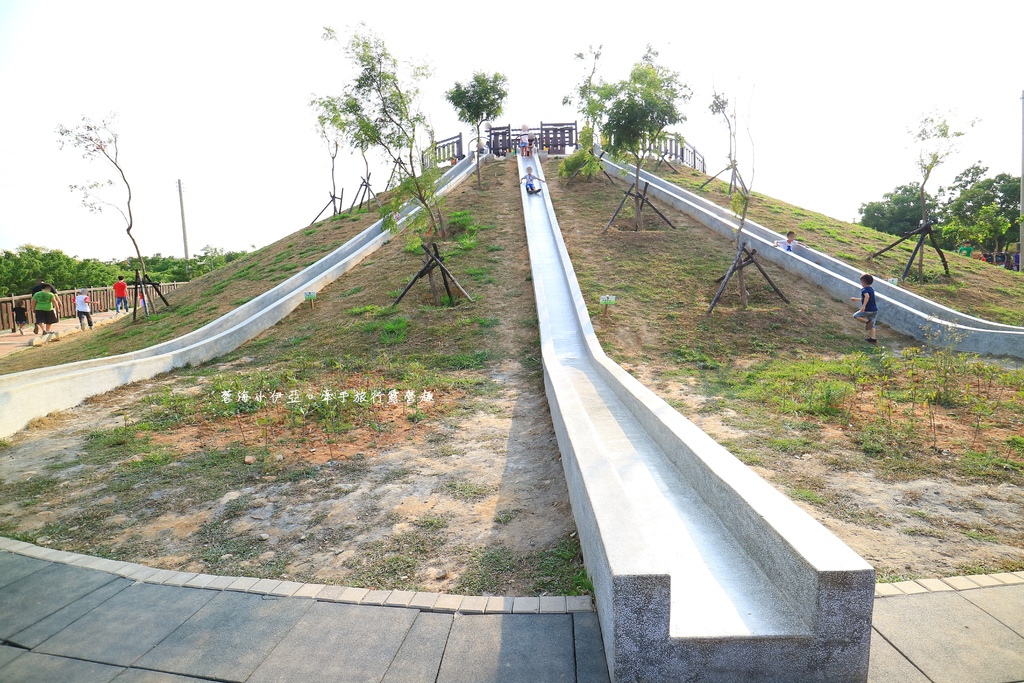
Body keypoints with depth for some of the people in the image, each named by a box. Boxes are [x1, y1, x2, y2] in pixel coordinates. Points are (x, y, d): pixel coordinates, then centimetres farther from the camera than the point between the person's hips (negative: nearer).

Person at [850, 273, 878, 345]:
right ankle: (873, 339, 13)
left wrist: (863, 306, -37)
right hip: (875, 310, 8)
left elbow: (867, 296, -33)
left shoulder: (864, 289, -12)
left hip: (868, 310, -8)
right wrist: (856, 299, 39)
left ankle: (868, 321, -14)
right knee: (872, 325, 14)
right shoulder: (872, 289, 16)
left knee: (856, 316, 6)